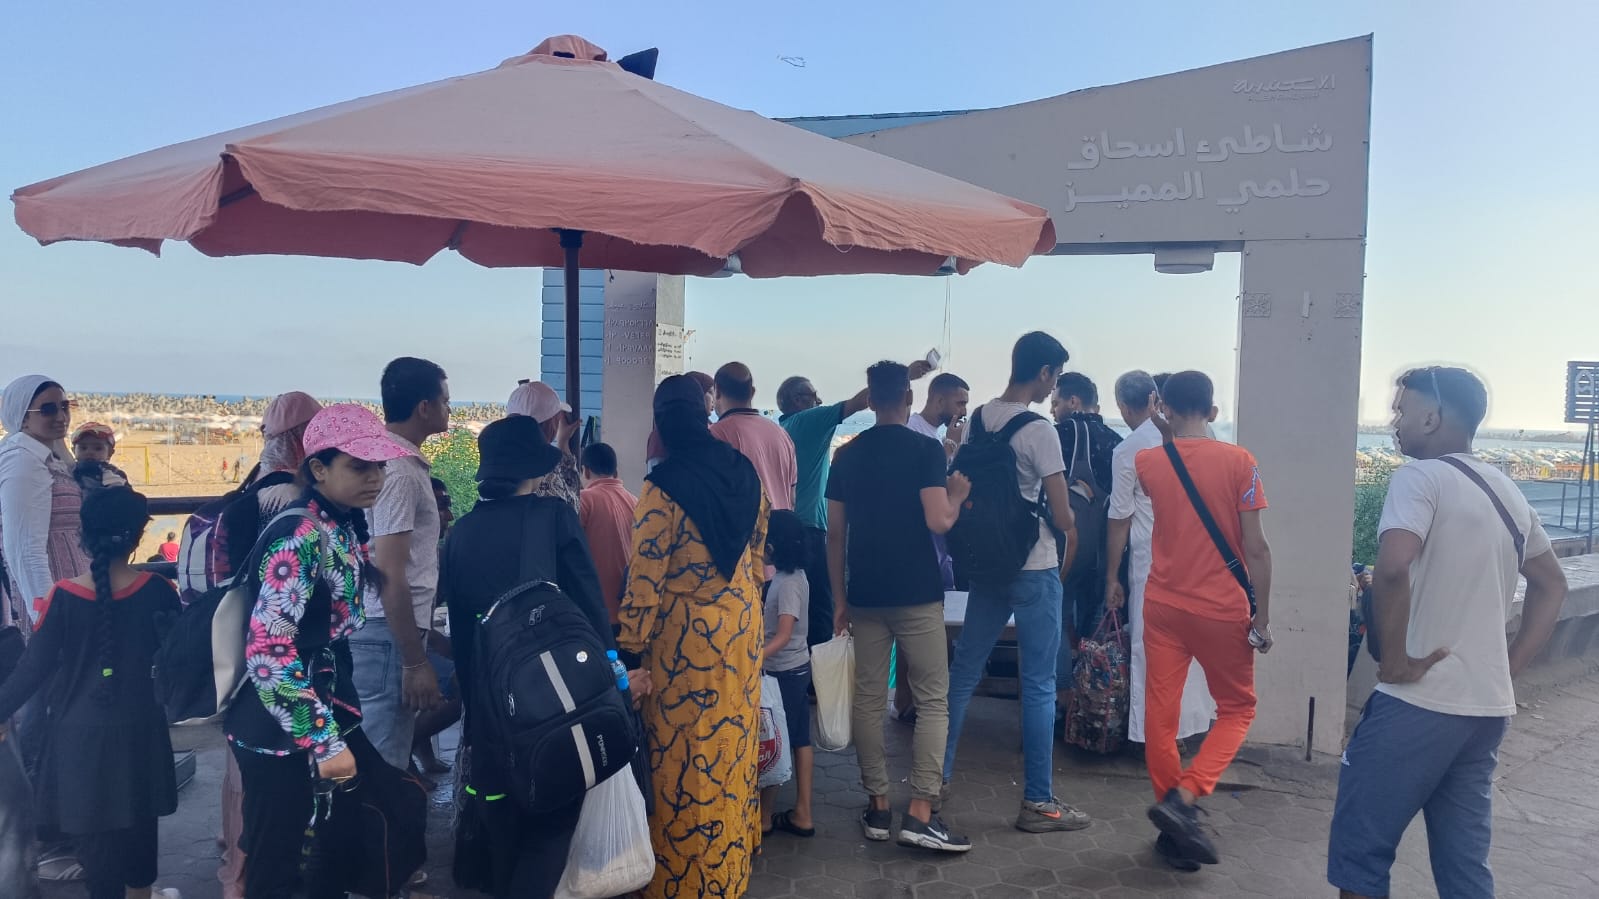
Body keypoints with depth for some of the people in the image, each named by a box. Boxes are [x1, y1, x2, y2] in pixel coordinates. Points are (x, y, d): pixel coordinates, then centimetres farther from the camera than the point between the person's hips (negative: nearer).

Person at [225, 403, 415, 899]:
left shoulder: (345, 528, 5)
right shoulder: (301, 537, -22)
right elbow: (268, 651, -27)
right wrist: (325, 742, -24)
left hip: (328, 707, 9)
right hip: (282, 729, -9)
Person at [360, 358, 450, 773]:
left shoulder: (400, 461, 12)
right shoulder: (398, 470, -17)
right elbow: (389, 575, -22)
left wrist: (425, 639, 24)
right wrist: (415, 662, -19)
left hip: (390, 630, 10)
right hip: (388, 636, -10)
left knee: (382, 760, 16)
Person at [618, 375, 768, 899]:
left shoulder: (664, 486, -18)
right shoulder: (744, 471, 0)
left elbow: (645, 577, -17)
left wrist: (630, 647, -9)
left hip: (685, 631, -6)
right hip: (742, 622, 6)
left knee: (684, 752, 6)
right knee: (732, 739, 19)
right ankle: (732, 852, 35)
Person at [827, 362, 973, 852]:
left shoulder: (846, 455, 7)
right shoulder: (925, 450, -7)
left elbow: (835, 534, 8)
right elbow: (939, 522, -17)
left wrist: (839, 599, 14)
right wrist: (957, 494, 4)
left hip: (865, 596, 4)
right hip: (917, 595, -4)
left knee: (868, 699, 9)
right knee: (933, 701, 3)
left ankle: (878, 806, 15)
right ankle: (920, 814, -2)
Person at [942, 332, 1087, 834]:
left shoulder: (976, 419, 4)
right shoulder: (1039, 432, -17)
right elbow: (1062, 519, -14)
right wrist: (1069, 508, 7)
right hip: (1034, 570, -7)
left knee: (963, 671, 14)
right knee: (1038, 685, 2)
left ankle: (936, 776, 23)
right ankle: (1038, 802, 10)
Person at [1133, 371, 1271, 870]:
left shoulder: (1146, 461, -1)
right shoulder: (1238, 461, -8)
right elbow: (1255, 548, -9)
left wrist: (1165, 433, 17)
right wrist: (1262, 617, -3)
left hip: (1163, 605, 3)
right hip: (1222, 608, -2)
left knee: (1161, 713, 9)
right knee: (1237, 708, 15)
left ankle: (1174, 827, 15)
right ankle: (1181, 799, -3)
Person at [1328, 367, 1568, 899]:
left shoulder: (1421, 477, -12)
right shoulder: (1506, 490, 14)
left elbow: (1393, 567, -29)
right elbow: (1552, 585, 25)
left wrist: (1394, 659, -18)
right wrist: (1509, 668, 18)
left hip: (1417, 704, -8)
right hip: (1488, 709, 8)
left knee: (1359, 852, 4)